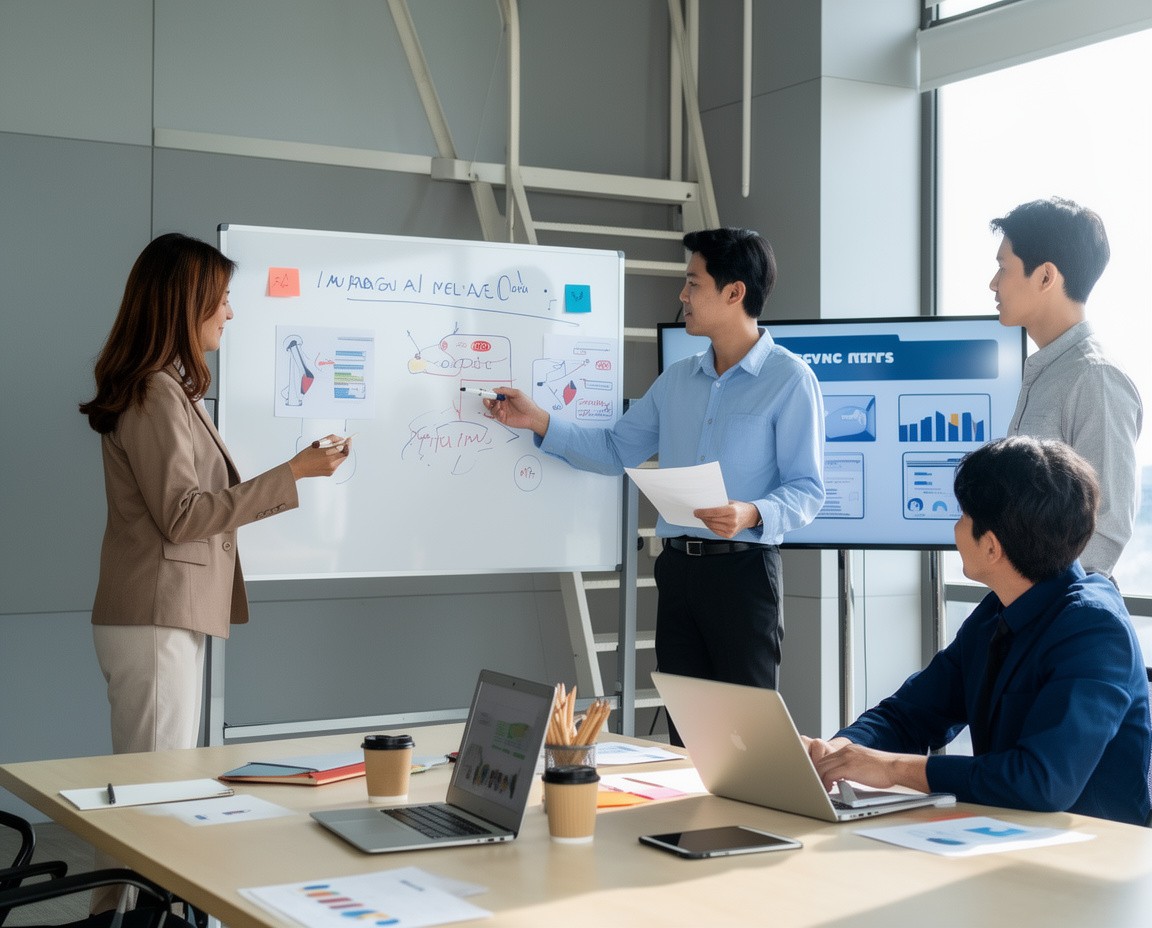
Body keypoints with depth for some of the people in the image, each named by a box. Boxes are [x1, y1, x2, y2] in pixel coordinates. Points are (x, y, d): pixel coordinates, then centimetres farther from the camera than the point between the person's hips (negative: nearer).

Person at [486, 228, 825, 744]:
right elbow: (615, 451, 19)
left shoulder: (789, 380, -5)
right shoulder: (677, 381, 15)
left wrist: (752, 515, -27)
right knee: (683, 730, 10)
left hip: (742, 568, -6)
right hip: (677, 566, 6)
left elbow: (807, 490, -8)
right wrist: (539, 422, 9)